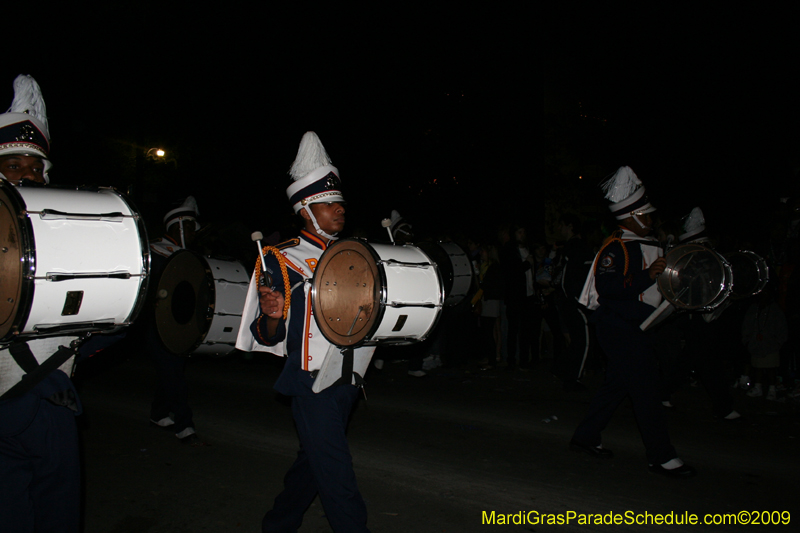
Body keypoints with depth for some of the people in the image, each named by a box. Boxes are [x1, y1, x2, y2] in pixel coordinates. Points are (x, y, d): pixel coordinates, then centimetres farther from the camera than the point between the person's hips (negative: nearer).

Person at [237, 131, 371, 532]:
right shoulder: (283, 261, -8)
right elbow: (268, 338, -9)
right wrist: (272, 316, -31)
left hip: (347, 379, 7)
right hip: (312, 384, -7)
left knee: (312, 464, 20)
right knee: (337, 478, -5)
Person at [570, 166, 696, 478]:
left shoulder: (651, 246, 16)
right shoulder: (615, 248, -14)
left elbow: (658, 285, 28)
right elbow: (606, 287, -25)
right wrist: (647, 276, -28)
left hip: (635, 326, 9)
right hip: (618, 326, -9)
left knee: (618, 383, 13)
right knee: (645, 385, -6)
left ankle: (585, 437, 25)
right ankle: (660, 456, 4)